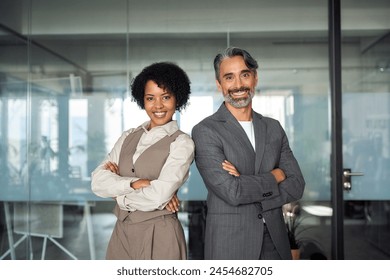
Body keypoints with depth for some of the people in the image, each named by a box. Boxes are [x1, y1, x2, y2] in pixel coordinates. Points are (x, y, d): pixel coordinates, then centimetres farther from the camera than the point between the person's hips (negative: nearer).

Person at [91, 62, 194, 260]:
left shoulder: (181, 143, -9)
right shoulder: (128, 137, 7)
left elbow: (158, 196, -20)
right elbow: (97, 182, -4)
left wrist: (117, 188, -5)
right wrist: (136, 183, -19)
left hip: (158, 236, -5)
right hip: (122, 232, 5)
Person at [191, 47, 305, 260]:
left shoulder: (273, 128, 7)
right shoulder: (205, 131, -9)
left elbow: (296, 186, 0)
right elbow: (231, 191, -19)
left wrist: (247, 186, -14)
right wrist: (274, 176, -6)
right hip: (229, 243, -4)